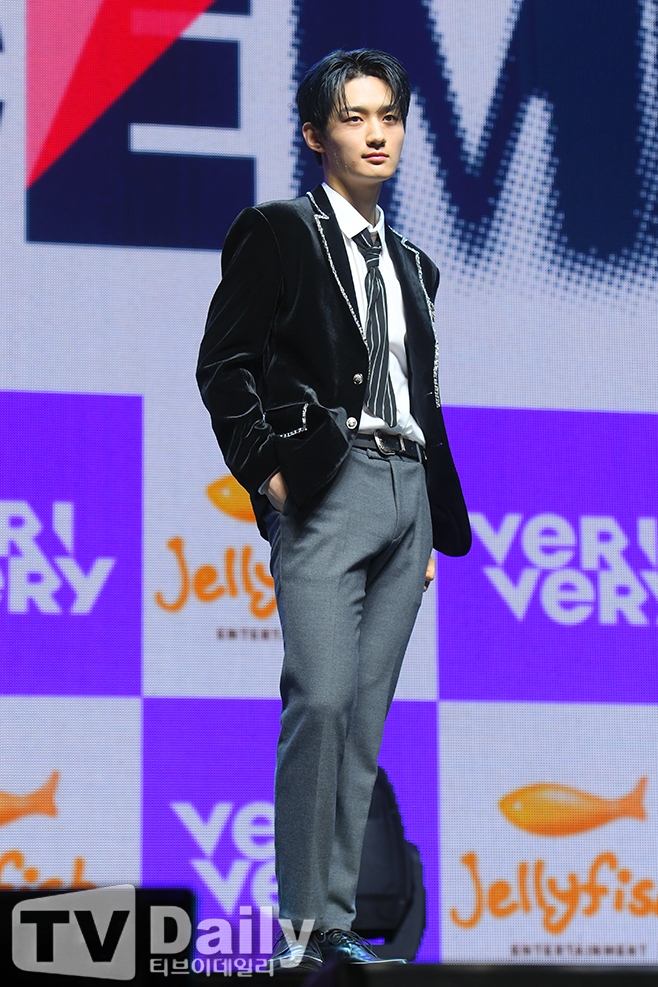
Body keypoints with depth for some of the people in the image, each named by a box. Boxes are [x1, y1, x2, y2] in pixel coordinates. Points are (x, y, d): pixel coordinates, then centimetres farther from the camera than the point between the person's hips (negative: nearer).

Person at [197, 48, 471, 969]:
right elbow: (224, 363, -4)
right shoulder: (281, 231, 2)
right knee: (321, 700, -17)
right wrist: (268, 474, -11)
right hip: (324, 487, -6)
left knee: (367, 718, 3)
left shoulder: (410, 263, 21)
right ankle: (302, 924, -13)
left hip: (407, 493, 6)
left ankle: (337, 918, 5)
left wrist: (438, 527, 18)